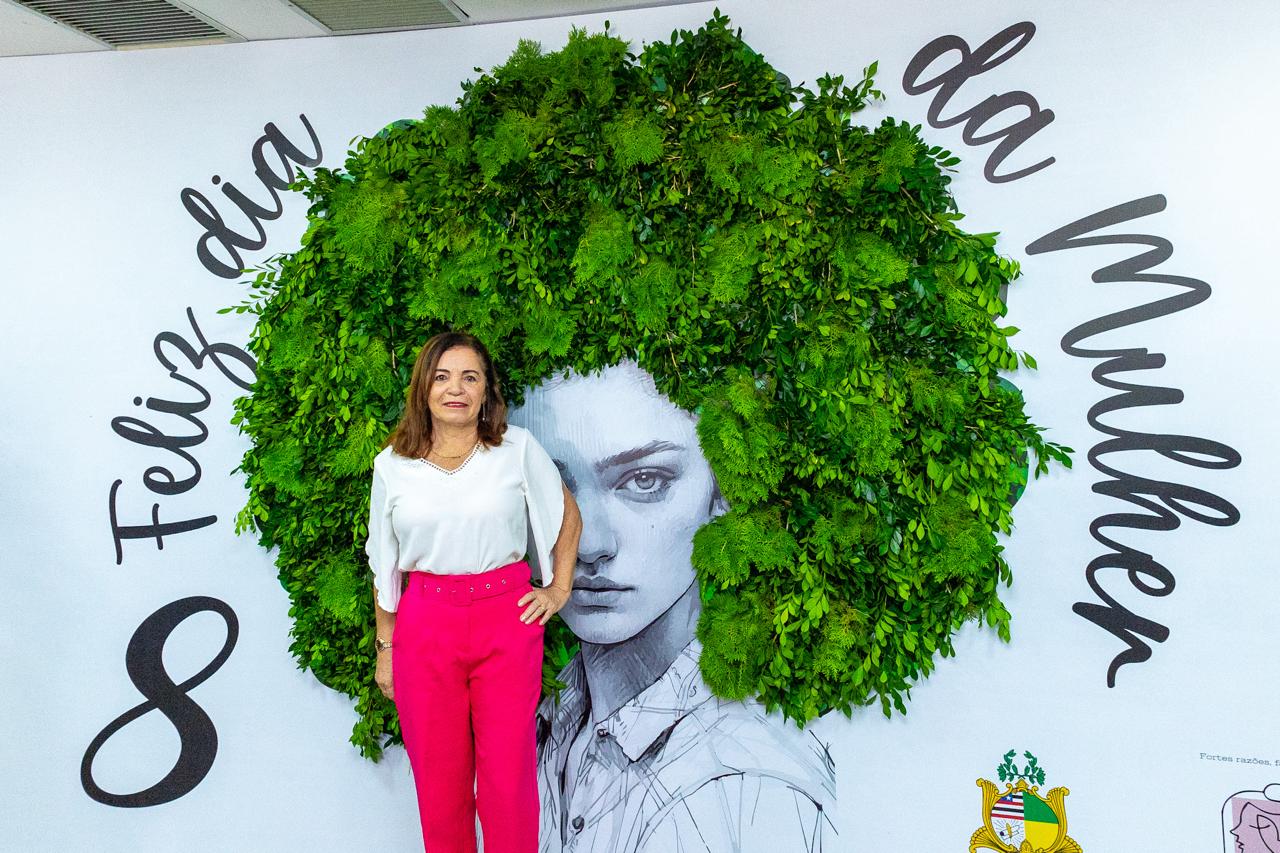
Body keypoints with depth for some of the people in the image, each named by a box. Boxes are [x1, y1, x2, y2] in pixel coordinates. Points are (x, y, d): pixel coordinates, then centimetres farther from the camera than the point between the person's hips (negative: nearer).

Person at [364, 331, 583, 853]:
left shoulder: (518, 448, -1)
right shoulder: (393, 464, 3)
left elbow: (568, 518, 11)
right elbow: (384, 563, 10)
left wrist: (559, 590, 6)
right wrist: (385, 647, 11)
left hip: (507, 618, -1)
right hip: (425, 624, 2)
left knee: (508, 776, 5)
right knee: (438, 776, 12)